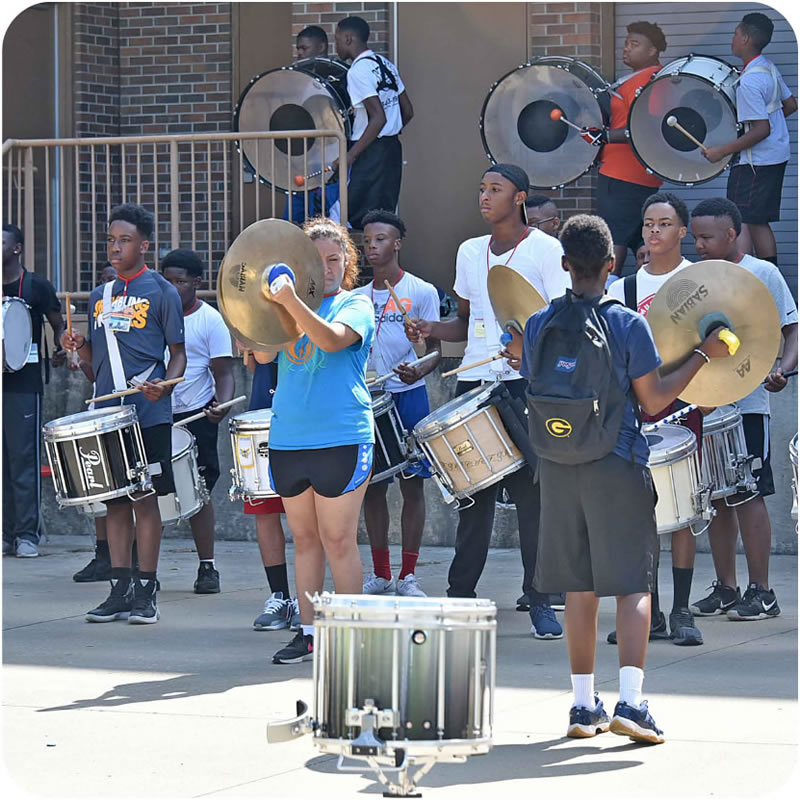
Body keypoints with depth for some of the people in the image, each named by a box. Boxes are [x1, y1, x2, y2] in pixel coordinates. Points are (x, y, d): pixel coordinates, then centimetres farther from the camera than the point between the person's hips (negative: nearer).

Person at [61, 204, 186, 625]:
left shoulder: (160, 292, -1)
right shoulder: (101, 295, 15)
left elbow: (178, 353, 0)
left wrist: (165, 384, -19)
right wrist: (79, 346, 0)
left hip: (149, 415, -5)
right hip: (106, 414, 5)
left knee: (145, 499, -3)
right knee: (114, 501, 6)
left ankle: (146, 593, 2)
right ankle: (120, 590, 11)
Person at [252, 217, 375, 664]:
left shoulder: (356, 305, 0)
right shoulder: (289, 306, 15)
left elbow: (332, 338, -21)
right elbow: (263, 355, 1)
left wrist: (291, 301, -34)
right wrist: (267, 305, -14)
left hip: (341, 438, -5)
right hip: (289, 439, 5)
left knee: (337, 539, -4)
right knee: (304, 538, 9)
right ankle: (308, 632, 14)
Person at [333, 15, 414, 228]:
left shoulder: (358, 71, -16)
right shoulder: (386, 65, 10)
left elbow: (379, 118, -23)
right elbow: (407, 112, 13)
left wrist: (350, 156, -23)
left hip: (371, 153, -9)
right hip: (393, 149, 9)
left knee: (358, 219, -6)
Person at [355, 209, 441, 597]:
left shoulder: (421, 292, 0)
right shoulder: (357, 297, 13)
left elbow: (434, 349, -3)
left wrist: (418, 371, -23)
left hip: (408, 396, -4)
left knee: (412, 484, -3)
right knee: (371, 485, 4)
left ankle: (408, 576, 2)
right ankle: (380, 574, 12)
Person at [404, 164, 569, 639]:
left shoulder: (546, 250, -1)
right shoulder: (470, 252, 16)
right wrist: (432, 330, 4)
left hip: (527, 382, -5)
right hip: (474, 381, 5)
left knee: (531, 491, -5)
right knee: (474, 490, 6)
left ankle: (541, 601, -1)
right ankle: (461, 595, 11)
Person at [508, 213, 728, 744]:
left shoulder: (538, 327, 1)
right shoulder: (629, 326, -9)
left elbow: (534, 402, 8)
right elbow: (653, 400, -6)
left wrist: (521, 359, 27)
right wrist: (704, 356, 3)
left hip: (559, 468, 4)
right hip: (617, 466, -4)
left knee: (579, 589, 12)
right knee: (633, 586, -1)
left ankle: (585, 705, 14)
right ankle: (630, 703, -14)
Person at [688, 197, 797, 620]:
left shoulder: (762, 274, -3)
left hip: (746, 403, -6)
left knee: (747, 496, -7)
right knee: (716, 497, 8)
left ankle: (761, 592, -3)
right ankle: (725, 588, 14)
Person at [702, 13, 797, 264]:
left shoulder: (749, 82, -22)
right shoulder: (769, 68, 6)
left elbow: (761, 130, -23)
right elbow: (790, 105, 15)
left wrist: (722, 151, -20)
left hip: (755, 163, -10)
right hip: (776, 157, 10)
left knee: (739, 222, -8)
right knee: (758, 222, 15)